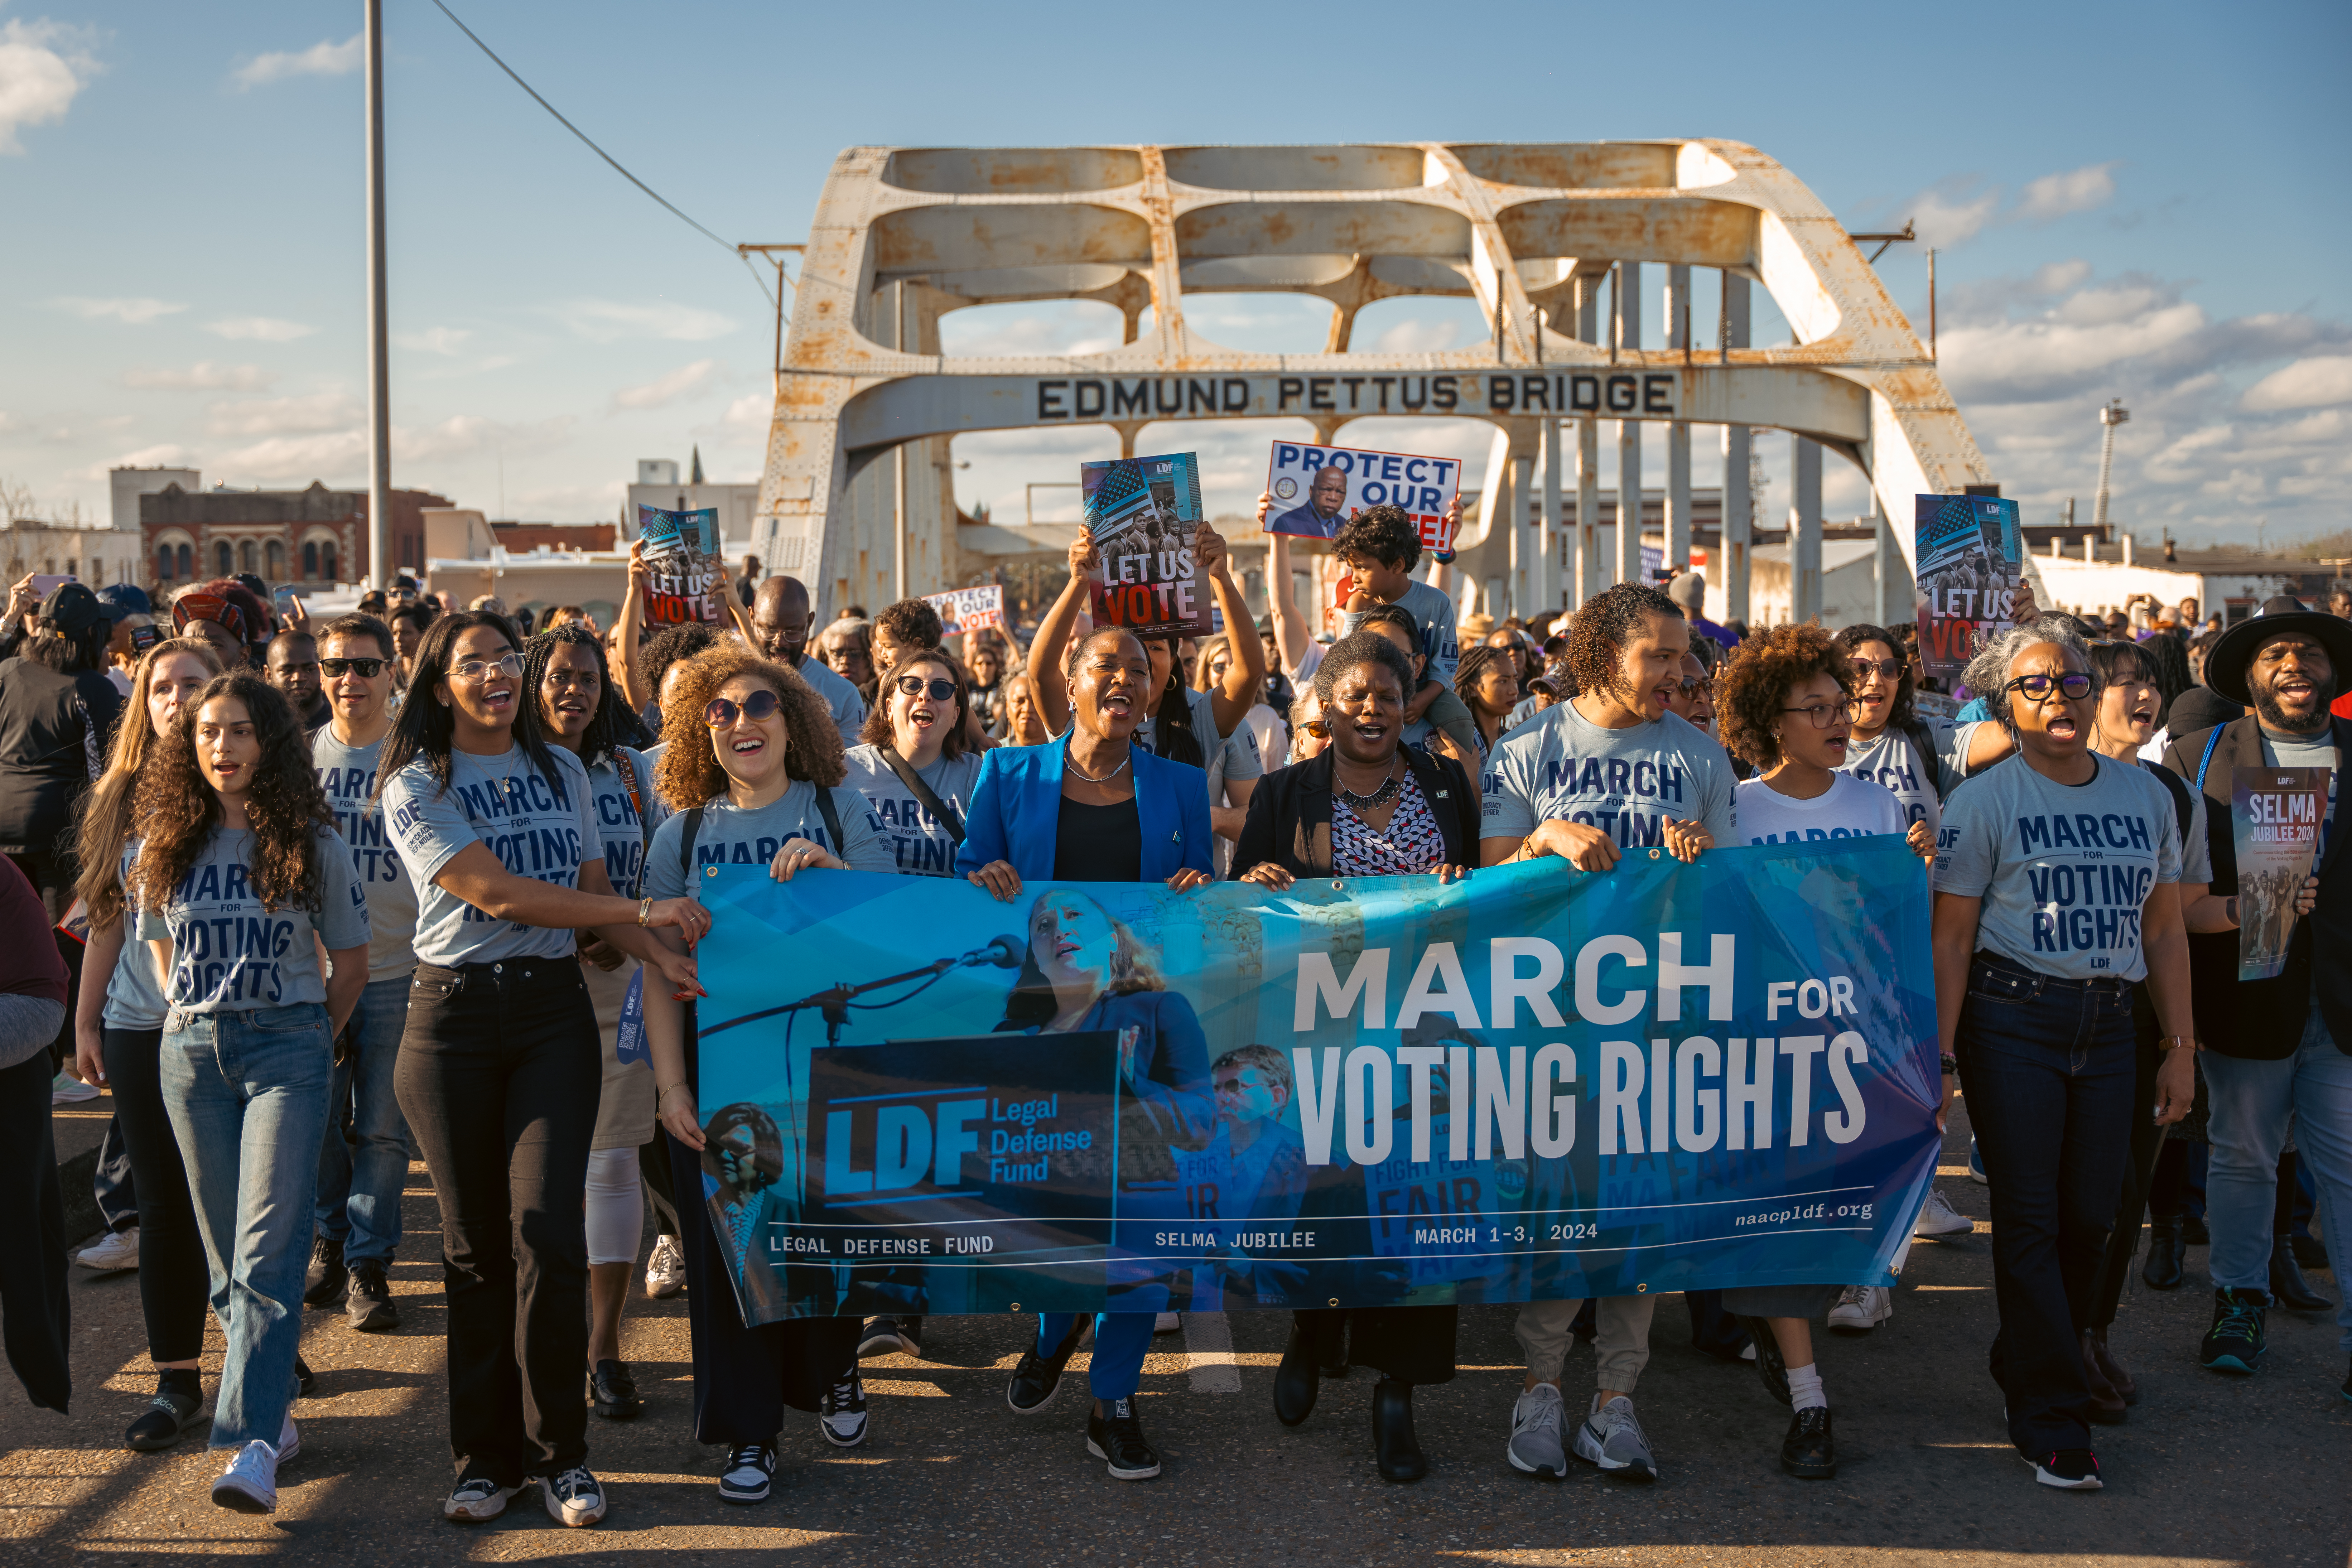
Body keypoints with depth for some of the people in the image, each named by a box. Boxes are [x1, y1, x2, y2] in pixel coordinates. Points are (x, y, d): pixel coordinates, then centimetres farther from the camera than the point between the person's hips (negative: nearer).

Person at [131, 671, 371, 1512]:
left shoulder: (311, 843, -1)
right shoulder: (167, 845, 7)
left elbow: (352, 961, 6)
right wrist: (200, 1027, 13)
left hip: (287, 1046, -4)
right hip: (191, 1054, 4)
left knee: (267, 1254, -13)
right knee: (227, 1258, 8)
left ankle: (254, 1444, -18)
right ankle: (275, 1407, 20)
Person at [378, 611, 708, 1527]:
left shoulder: (562, 773, 13)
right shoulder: (415, 787, -2)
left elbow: (591, 894, 12)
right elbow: (496, 892, -12)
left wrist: (660, 955, -8)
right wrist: (644, 911, -14)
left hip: (553, 1011, 2)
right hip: (453, 1015, -2)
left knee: (548, 1235, -8)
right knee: (475, 1244, 4)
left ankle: (558, 1452, 5)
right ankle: (486, 1458, 16)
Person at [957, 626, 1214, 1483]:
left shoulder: (1180, 788, 9)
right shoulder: (1010, 776, 5)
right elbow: (963, 881, 8)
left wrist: (1198, 895, -9)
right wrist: (987, 885, -13)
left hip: (1144, 1019, 1)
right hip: (1034, 1018, 0)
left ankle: (1114, 1403, 16)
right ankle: (1053, 1330, 38)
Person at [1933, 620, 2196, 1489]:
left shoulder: (2146, 796, 9)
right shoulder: (1982, 801, -3)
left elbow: (2164, 932, 13)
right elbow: (1950, 940, -4)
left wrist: (2180, 1047, 8)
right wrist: (1937, 1057, -10)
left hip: (2109, 1026, 4)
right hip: (2012, 1021, -4)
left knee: (2091, 1214, 6)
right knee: (2030, 1218, -1)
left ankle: (2026, 1364, 29)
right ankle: (2053, 1422, 6)